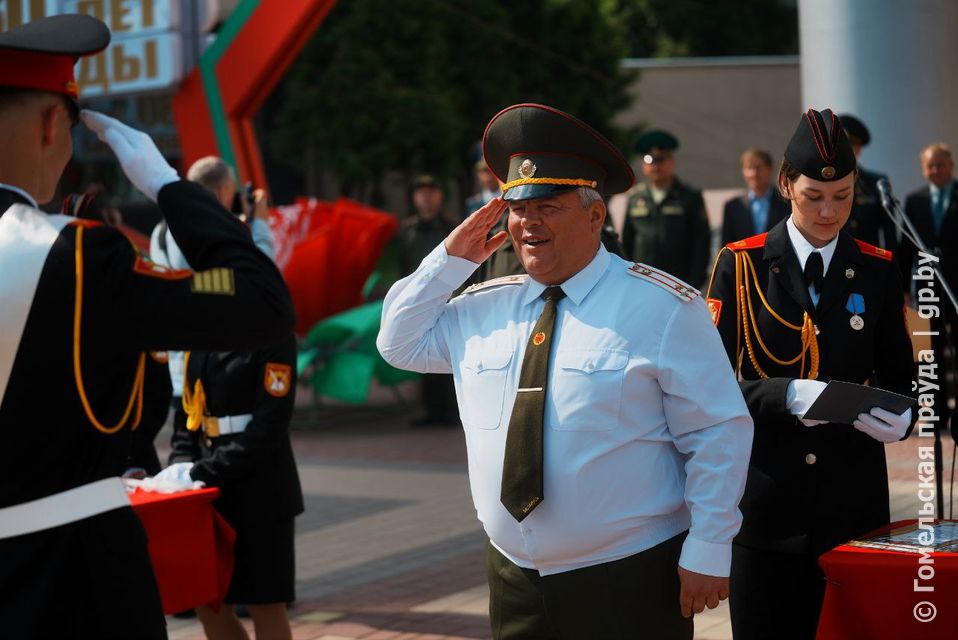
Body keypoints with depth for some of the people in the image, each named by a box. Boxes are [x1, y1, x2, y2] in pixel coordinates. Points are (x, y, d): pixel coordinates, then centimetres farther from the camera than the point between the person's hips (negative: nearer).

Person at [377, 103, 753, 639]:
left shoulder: (663, 307, -9)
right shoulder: (483, 308, 8)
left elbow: (719, 435, -8)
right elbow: (400, 344, 20)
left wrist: (707, 551, -11)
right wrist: (450, 260, 7)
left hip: (629, 583, -5)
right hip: (514, 578, 5)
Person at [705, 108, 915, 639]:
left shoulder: (877, 271, 6)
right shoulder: (741, 266, -1)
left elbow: (899, 376, 11)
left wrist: (900, 417, -12)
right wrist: (786, 395, -22)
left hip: (853, 500, 2)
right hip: (765, 501, -2)